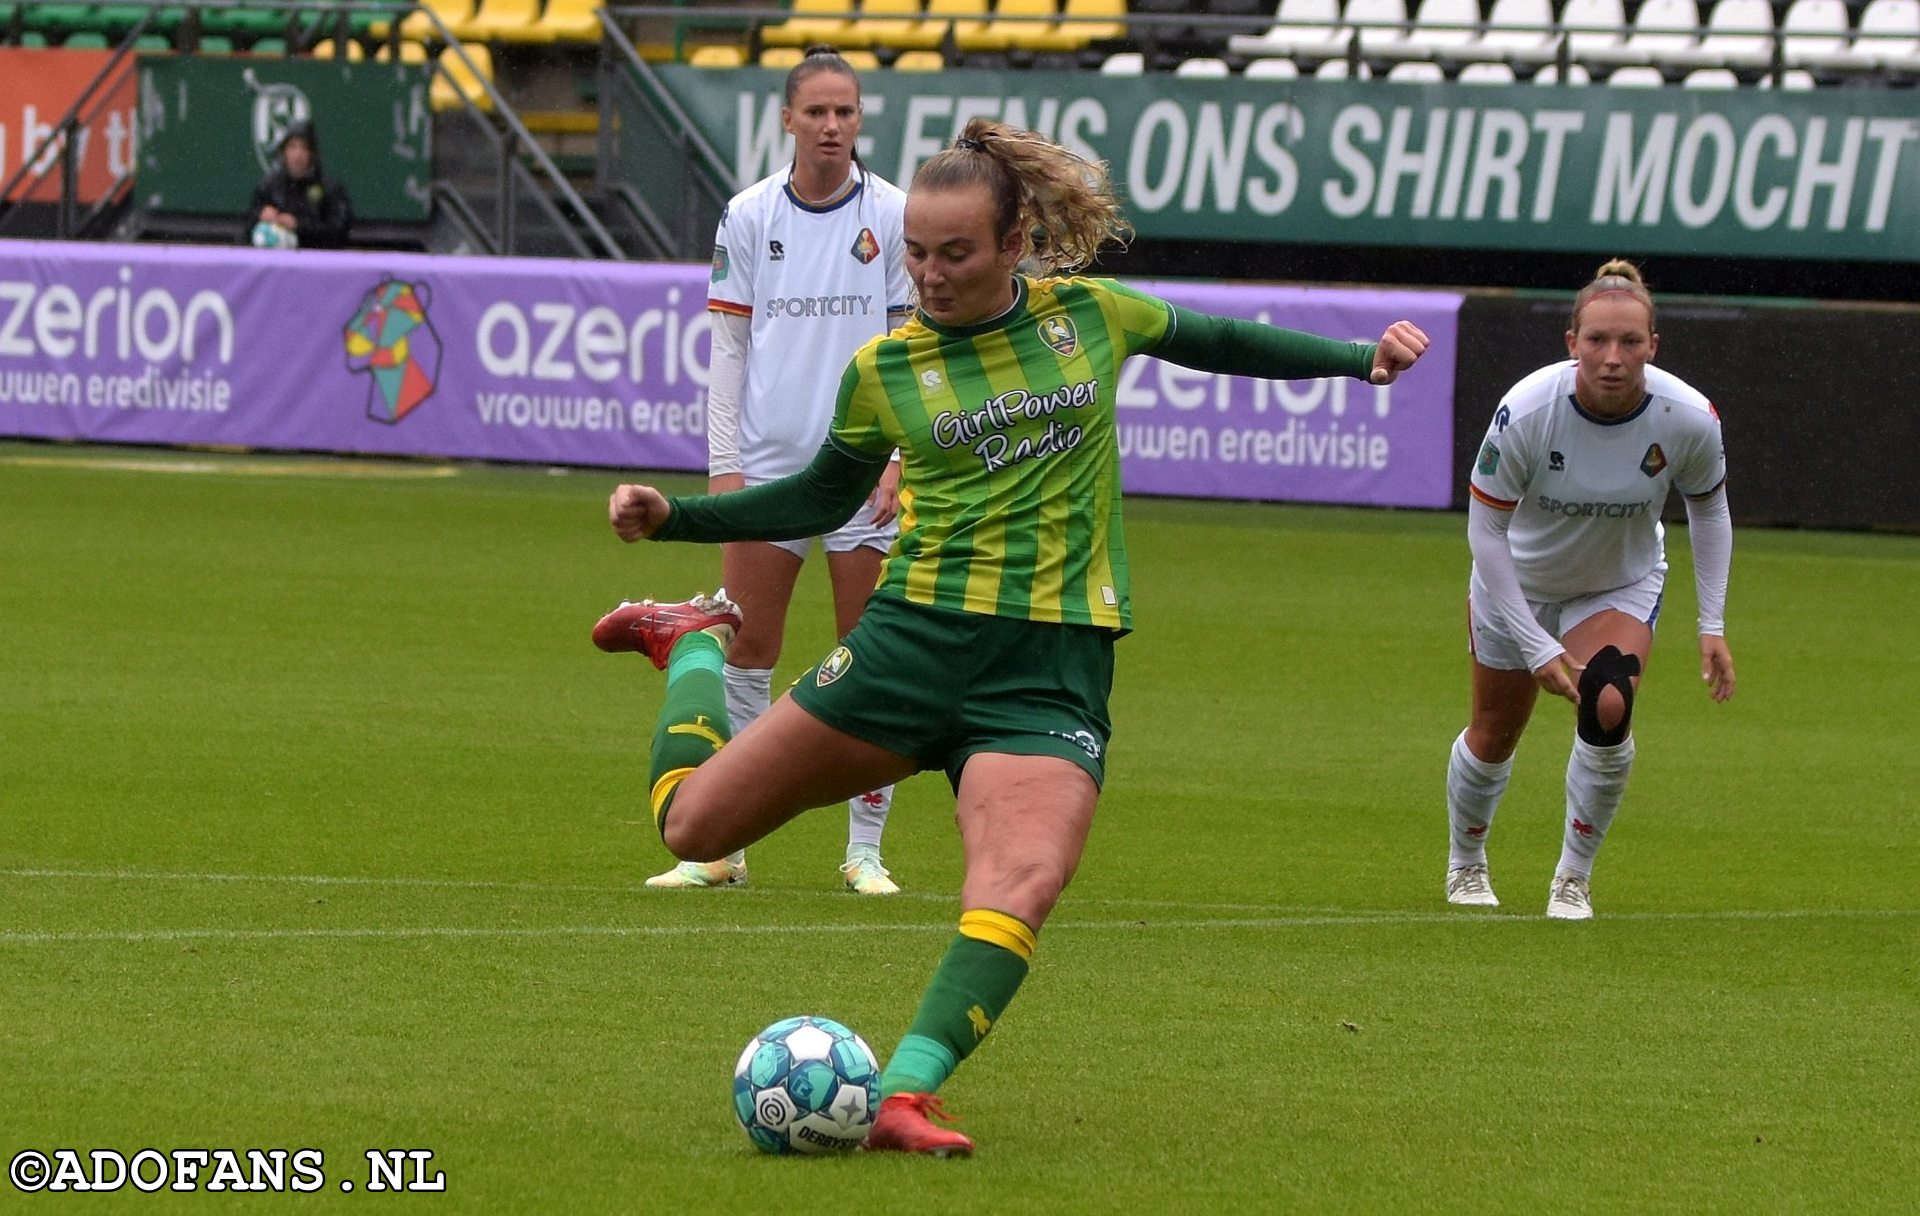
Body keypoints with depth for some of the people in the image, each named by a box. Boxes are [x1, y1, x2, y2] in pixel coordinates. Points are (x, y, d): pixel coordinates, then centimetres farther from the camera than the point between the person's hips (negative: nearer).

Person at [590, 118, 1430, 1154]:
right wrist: (673, 517, 7)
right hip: (918, 637, 0)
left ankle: (904, 1096, -31)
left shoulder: (1091, 316, 5)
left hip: (1055, 668, 0)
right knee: (694, 825, 4)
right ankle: (694, 645, 33)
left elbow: (1215, 341, 24)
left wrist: (1359, 358, 21)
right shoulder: (885, 368, 3)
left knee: (1023, 883, -28)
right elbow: (823, 496, 17)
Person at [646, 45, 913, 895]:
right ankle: (720, 847, 6)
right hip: (768, 465, 1)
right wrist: (722, 465, 0)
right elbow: (729, 349, 6)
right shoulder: (749, 217, 4)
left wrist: (899, 460, -6)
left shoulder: (895, 215, 0)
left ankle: (865, 849, 8)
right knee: (745, 651, 1)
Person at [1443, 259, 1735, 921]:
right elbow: (1485, 528, -22)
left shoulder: (1689, 418, -27)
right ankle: (1465, 865, 43)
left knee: (1608, 708, -25)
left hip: (1623, 583, 0)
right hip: (1519, 582, 0)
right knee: (1493, 736, 11)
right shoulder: (1526, 410, -34)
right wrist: (1536, 646, -24)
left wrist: (1712, 625, -6)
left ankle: (1573, 879, -2)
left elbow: (1708, 506, -5)